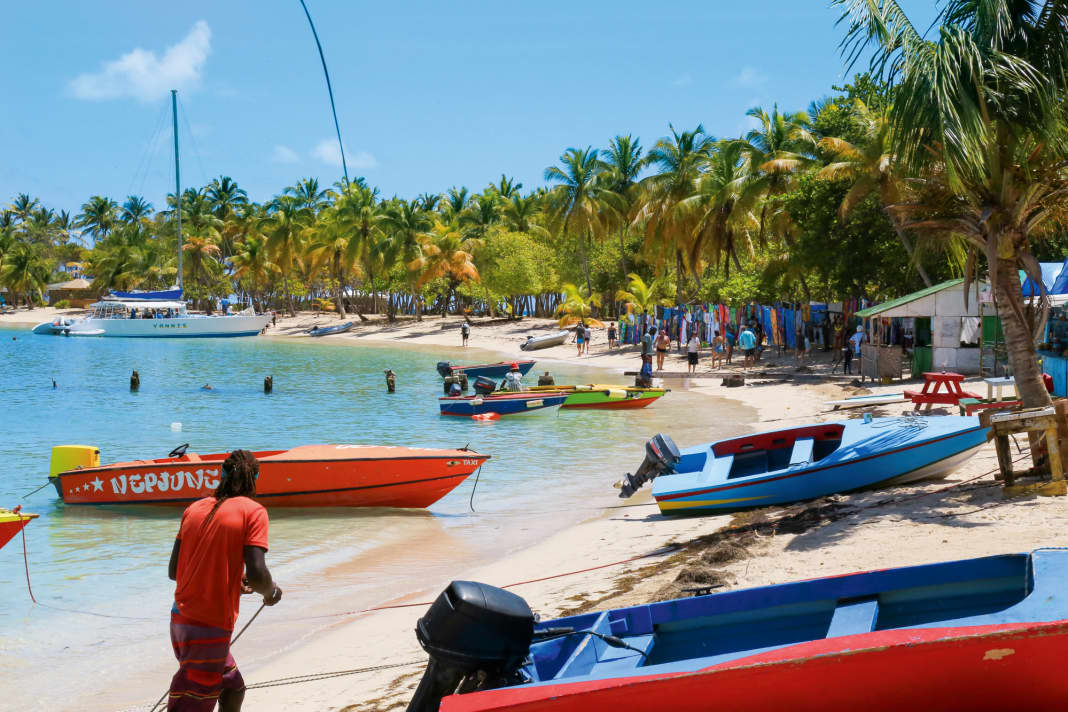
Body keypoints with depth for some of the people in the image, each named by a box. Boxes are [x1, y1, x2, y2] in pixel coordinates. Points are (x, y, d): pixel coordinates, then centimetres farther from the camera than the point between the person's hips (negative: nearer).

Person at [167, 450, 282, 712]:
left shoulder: (194, 508, 9)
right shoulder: (253, 511, -8)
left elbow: (173, 570, 10)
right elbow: (257, 574, -19)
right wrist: (271, 592, 4)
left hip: (180, 619, 7)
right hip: (210, 628, -7)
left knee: (233, 689, 25)